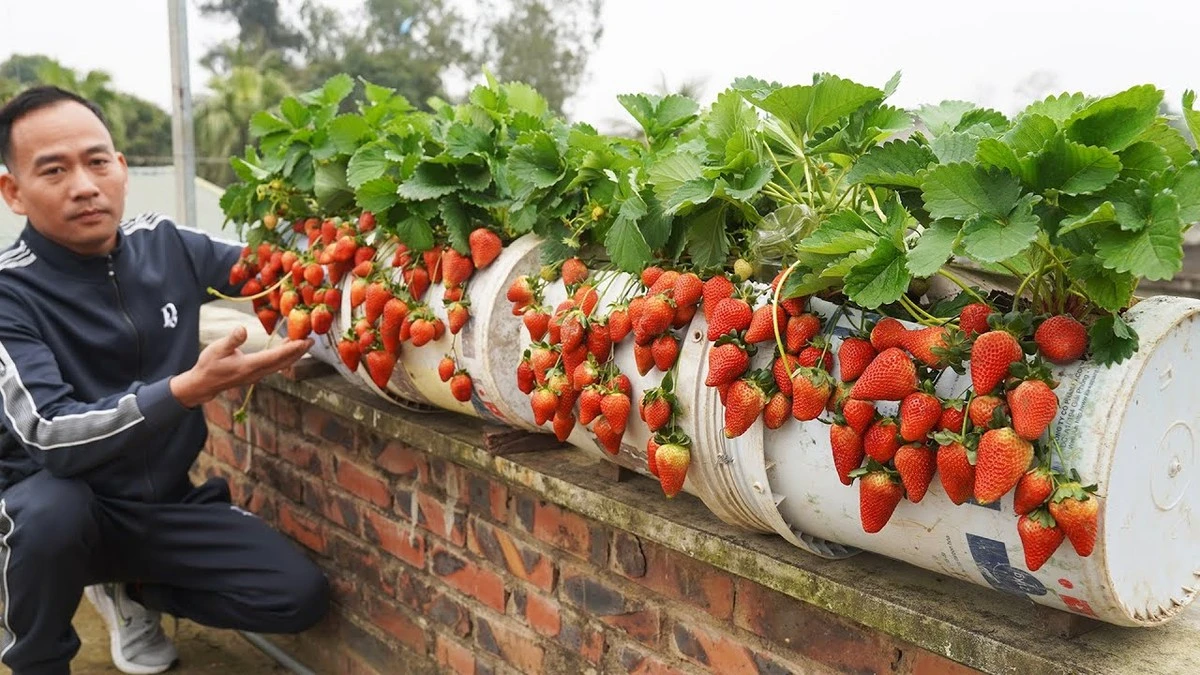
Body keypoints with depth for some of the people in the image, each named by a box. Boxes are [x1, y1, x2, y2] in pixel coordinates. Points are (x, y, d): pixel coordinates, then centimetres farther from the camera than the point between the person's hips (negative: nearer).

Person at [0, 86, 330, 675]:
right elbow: (51, 438, -29)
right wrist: (189, 389, -42)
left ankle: (132, 591, 16)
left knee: (300, 597, -12)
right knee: (50, 509, -37)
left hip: (166, 502, 4)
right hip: (64, 507, -3)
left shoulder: (167, 246, -5)